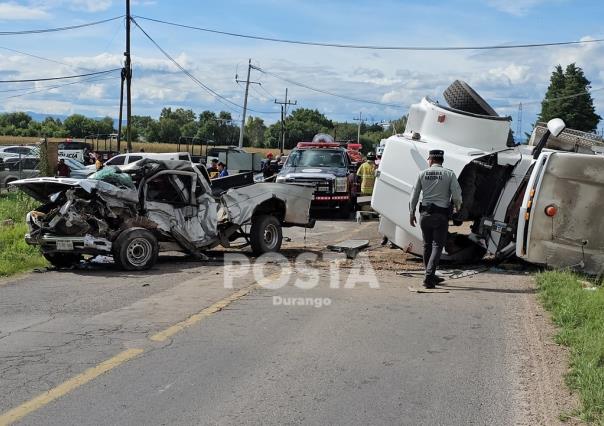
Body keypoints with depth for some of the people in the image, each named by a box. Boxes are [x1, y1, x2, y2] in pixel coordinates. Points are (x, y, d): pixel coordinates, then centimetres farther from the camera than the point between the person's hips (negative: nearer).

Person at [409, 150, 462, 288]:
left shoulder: (423, 174, 3)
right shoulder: (449, 174, -3)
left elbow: (414, 195, 4)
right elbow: (456, 195, -7)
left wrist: (411, 213, 12)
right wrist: (457, 207, 14)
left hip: (425, 213, 3)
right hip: (441, 214, -2)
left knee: (427, 245, 14)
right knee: (437, 246, -1)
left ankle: (431, 276, 22)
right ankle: (429, 277, -14)